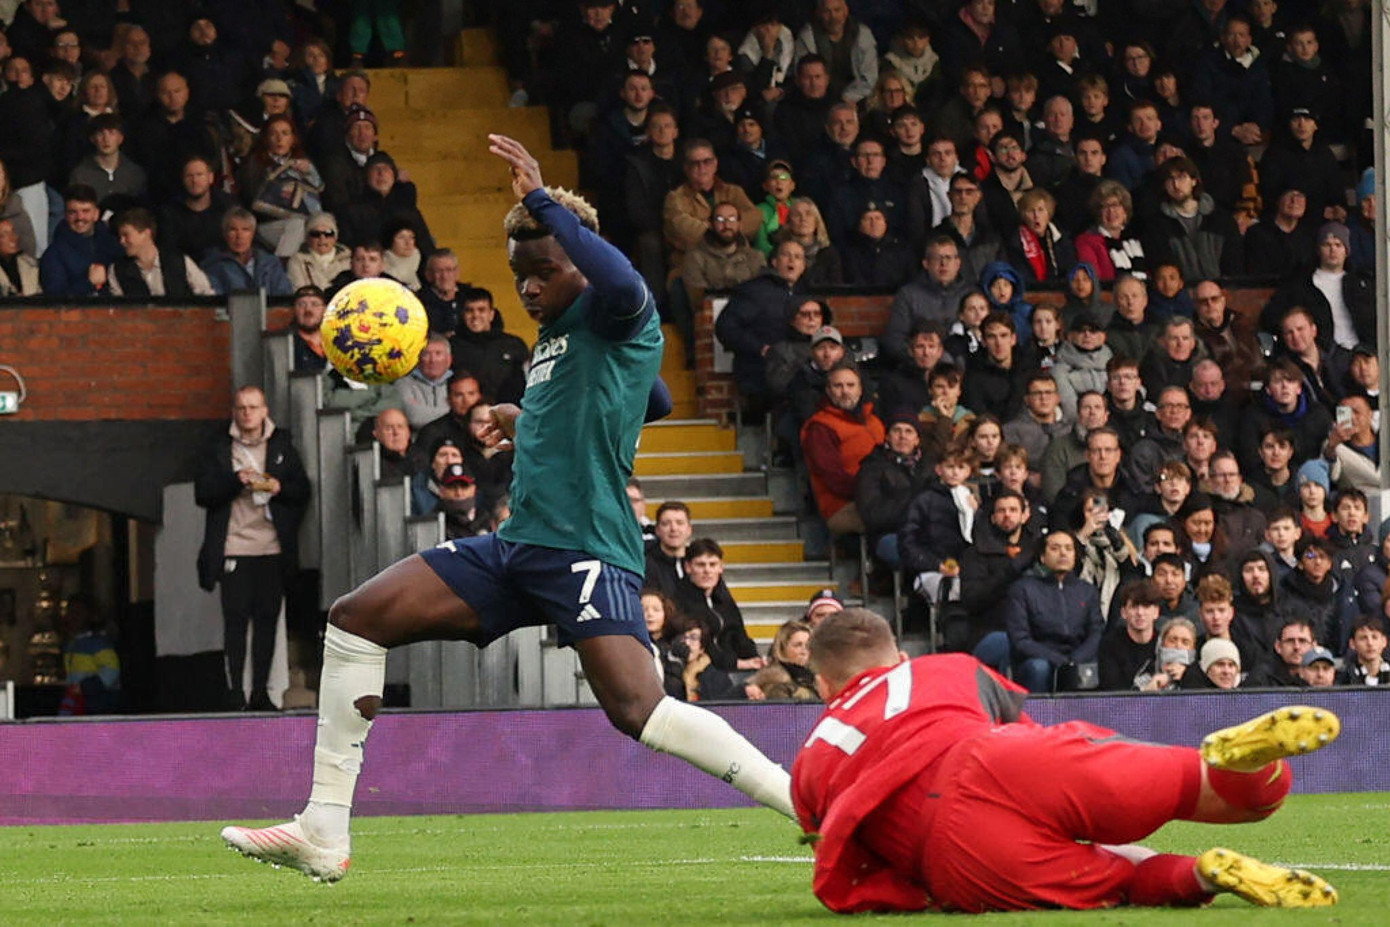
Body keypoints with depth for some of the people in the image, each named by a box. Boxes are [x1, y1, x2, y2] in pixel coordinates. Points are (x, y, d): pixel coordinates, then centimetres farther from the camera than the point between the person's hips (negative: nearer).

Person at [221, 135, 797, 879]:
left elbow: (625, 286, -32)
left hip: (586, 548, -9)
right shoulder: (554, 336, 22)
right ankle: (324, 833, 3)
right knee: (355, 618, 3)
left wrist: (542, 202, -25)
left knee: (639, 711, -27)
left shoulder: (610, 319, -4)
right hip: (518, 545, 9)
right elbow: (653, 400, 39)